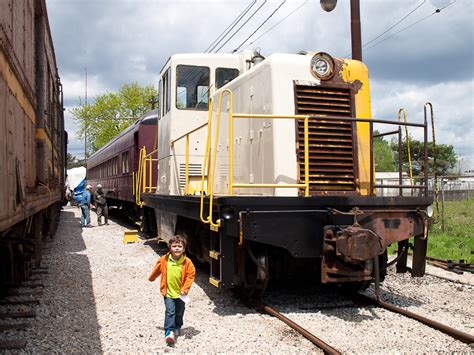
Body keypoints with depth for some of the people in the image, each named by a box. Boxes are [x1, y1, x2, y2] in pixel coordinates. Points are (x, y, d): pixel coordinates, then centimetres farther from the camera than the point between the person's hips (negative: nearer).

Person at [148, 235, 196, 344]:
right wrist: (151, 278, 25)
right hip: (168, 292, -1)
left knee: (179, 312, 16)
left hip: (180, 293, 1)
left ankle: (177, 328, 38)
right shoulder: (164, 260, -10)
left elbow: (190, 276, -10)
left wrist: (185, 289, -16)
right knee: (170, 311, -12)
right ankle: (169, 332, -12)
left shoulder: (187, 262, -14)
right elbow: (156, 270, 9)